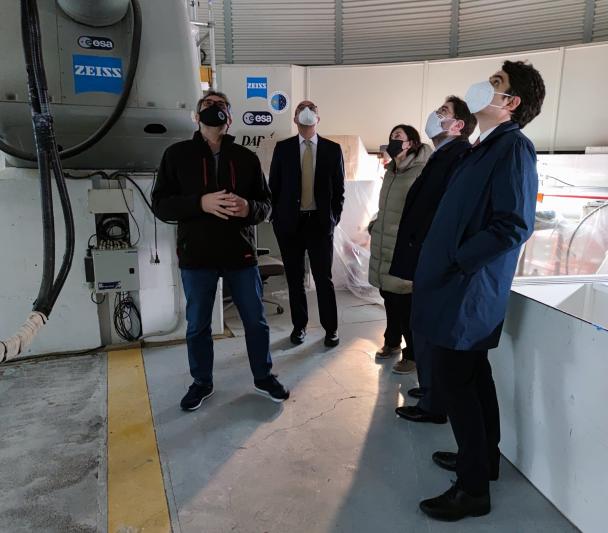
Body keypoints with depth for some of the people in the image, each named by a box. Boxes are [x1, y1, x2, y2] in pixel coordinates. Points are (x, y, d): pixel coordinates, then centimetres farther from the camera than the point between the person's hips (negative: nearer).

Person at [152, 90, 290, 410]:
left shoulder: (247, 158, 6)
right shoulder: (177, 155, 2)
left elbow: (265, 203, 6)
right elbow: (160, 204, -4)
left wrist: (248, 208, -18)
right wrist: (200, 203, -21)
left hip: (240, 254, 1)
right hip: (196, 256, -1)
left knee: (256, 321, 11)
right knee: (197, 326, 11)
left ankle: (263, 378, 32)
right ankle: (201, 383, 32)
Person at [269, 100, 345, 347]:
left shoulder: (332, 149, 4)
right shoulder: (283, 148, 5)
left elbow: (339, 187, 6)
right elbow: (274, 186, 6)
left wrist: (334, 217, 0)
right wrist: (276, 217, 0)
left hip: (320, 222, -1)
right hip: (290, 222, 1)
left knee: (324, 278, 3)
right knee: (295, 278, 10)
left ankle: (331, 328, 16)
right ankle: (299, 325, 23)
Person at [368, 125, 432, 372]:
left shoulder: (423, 171, -11)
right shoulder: (390, 172, 15)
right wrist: (374, 226, 13)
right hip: (384, 248, 8)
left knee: (408, 305, 1)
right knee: (390, 299, 17)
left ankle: (413, 355, 16)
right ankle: (392, 342, 35)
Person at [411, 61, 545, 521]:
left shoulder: (513, 147, -14)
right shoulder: (486, 147, 15)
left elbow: (514, 226, -24)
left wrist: (454, 262, -19)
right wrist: (444, 260, 12)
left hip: (467, 290, -9)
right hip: (464, 287, 9)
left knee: (456, 382, -1)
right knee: (472, 376, 18)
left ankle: (473, 488, 14)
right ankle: (483, 460, 35)